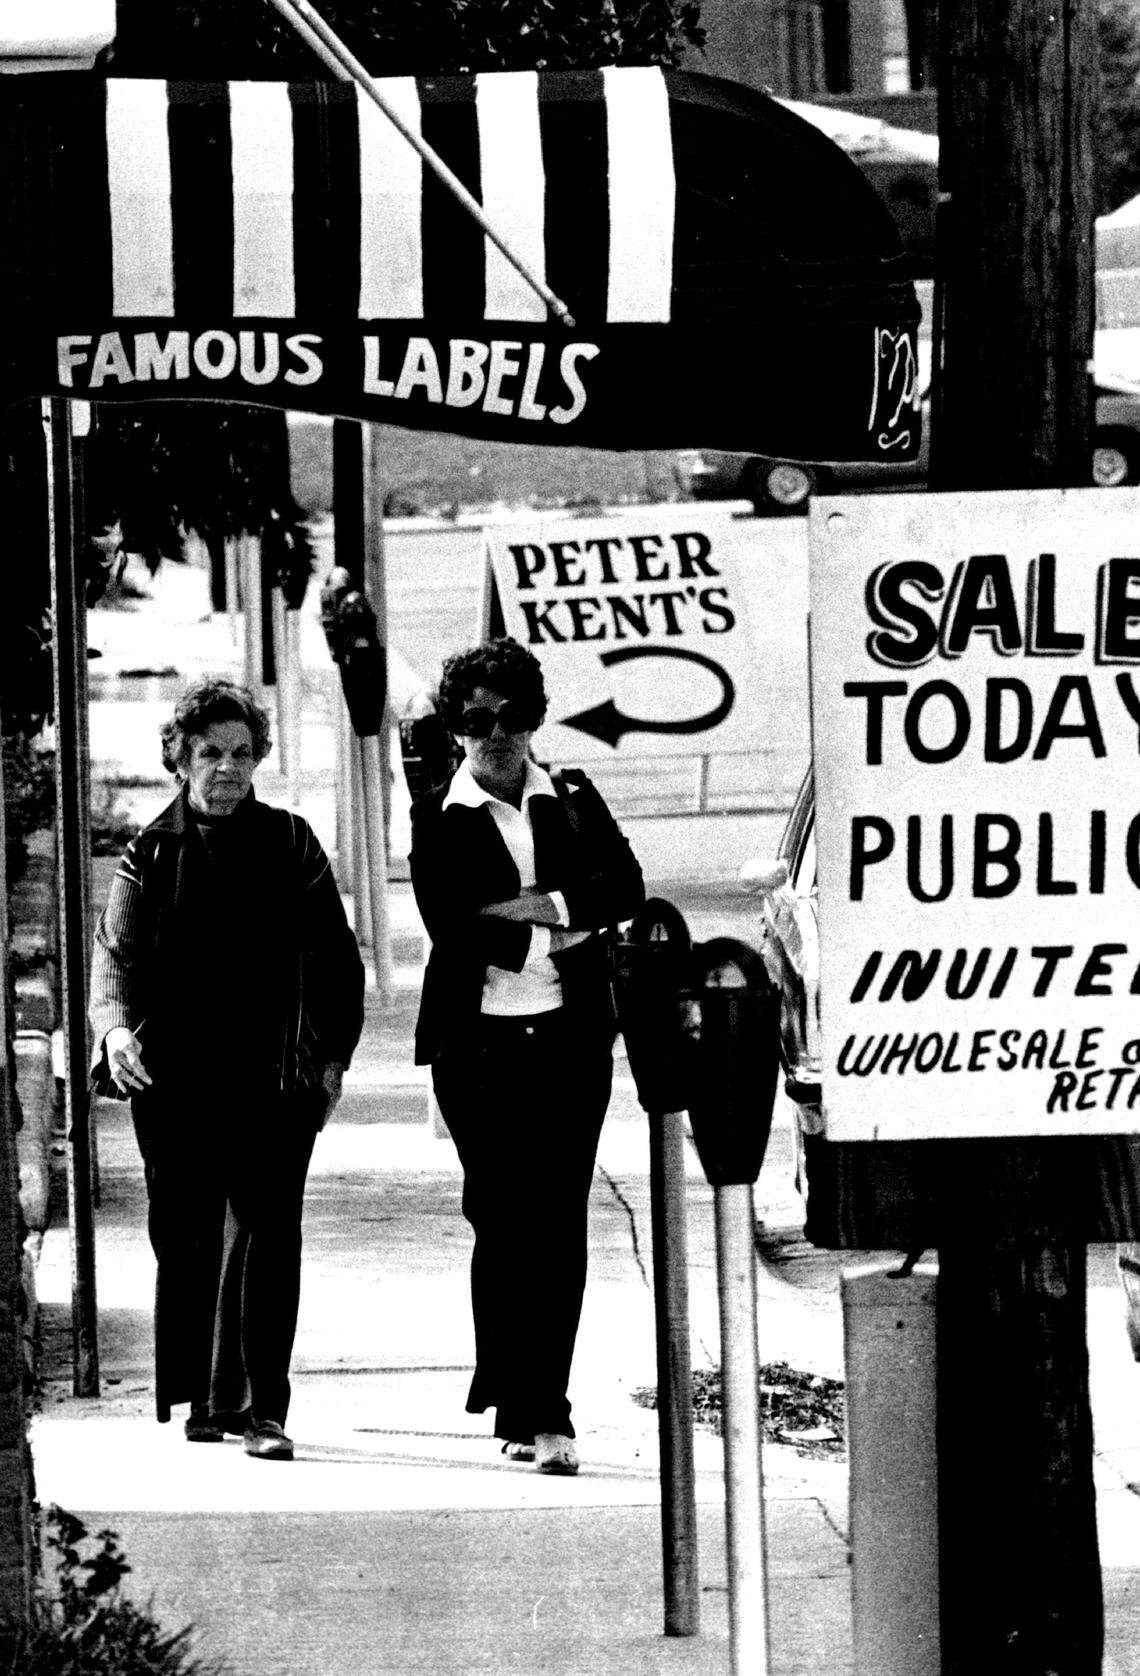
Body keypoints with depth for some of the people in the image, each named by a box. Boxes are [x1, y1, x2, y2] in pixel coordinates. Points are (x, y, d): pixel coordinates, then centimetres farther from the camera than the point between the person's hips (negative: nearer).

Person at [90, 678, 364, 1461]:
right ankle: (206, 1397, 21)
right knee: (186, 1242, 7)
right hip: (176, 1078, 1)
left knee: (266, 1236, -9)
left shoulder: (290, 845, 8)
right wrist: (118, 1027, -23)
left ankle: (260, 1407, -9)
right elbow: (116, 955, -3)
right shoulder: (151, 853, 5)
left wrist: (333, 1056, 4)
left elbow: (336, 959, 11)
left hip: (274, 1079, -1)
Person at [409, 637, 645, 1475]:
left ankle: (536, 1405, 1)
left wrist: (537, 906, -11)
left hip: (570, 1035, 2)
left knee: (561, 1223, -2)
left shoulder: (574, 799, 12)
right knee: (504, 1221, -2)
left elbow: (625, 887, 2)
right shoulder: (439, 817, 4)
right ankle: (528, 1409, 6)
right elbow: (450, 921, -8)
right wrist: (557, 934, -9)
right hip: (479, 1042, -2)